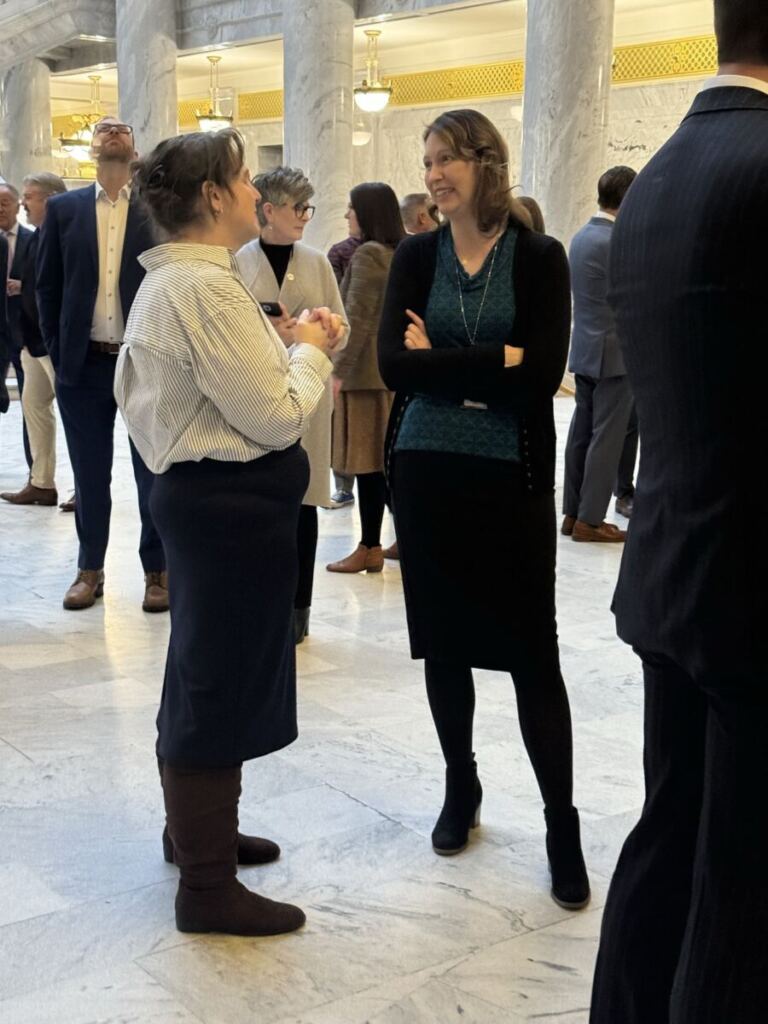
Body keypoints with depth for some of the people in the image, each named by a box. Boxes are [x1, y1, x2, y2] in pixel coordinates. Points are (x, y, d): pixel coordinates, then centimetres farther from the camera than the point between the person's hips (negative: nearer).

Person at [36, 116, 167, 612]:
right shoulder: (63, 209, 6)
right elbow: (48, 286, 7)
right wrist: (58, 352, 2)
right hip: (84, 364, 2)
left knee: (154, 473, 6)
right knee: (90, 475, 10)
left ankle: (158, 570, 18)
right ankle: (90, 569, 23)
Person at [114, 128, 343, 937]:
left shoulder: (167, 279, 10)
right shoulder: (207, 287, -21)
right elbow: (277, 417, -21)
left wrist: (293, 350, 7)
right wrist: (310, 351, -5)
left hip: (198, 492, 11)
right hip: (235, 503, -11)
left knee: (202, 675, 21)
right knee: (222, 684, -1)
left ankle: (194, 827, 39)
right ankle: (208, 887, 12)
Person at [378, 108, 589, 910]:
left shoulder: (539, 258, -3)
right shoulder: (415, 257, 4)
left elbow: (544, 374, -15)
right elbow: (393, 365, -9)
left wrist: (441, 361, -10)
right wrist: (494, 364, -15)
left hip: (512, 477, -3)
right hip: (427, 472, 3)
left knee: (533, 651, -1)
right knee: (444, 640, 12)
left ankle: (562, 823, 10)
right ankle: (460, 789, 30)